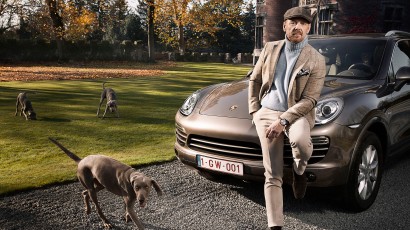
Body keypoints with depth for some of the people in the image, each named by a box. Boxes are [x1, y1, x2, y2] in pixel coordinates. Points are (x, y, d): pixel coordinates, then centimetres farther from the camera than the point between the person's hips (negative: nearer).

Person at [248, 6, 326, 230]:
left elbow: (309, 100, -11)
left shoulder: (316, 60, -6)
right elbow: (254, 80, 15)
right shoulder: (270, 48, 6)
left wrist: (283, 120, -20)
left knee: (300, 140, -38)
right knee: (272, 175, -3)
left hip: (297, 113, -2)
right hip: (266, 113, 3)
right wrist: (254, 110, 6)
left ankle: (299, 171, -2)